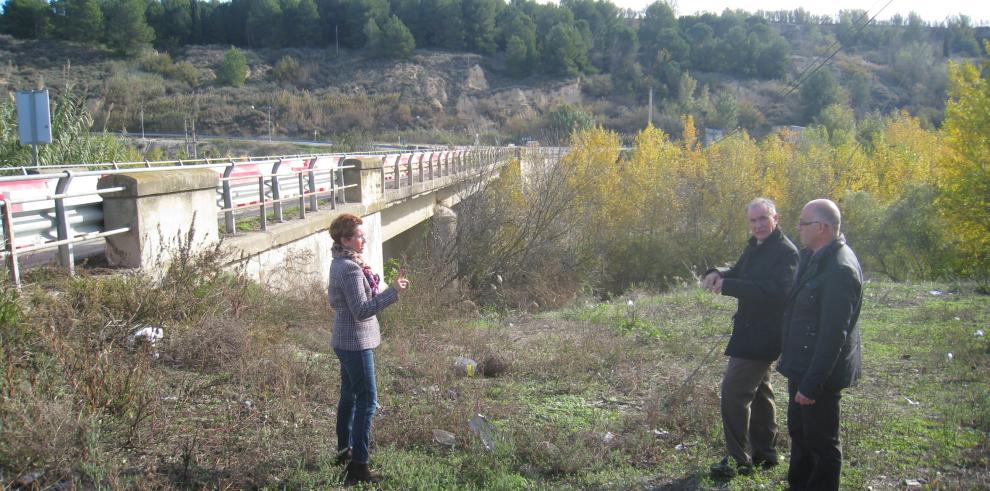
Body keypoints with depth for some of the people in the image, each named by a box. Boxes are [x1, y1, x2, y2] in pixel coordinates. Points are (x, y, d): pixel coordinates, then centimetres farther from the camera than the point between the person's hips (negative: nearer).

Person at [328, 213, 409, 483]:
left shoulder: (339, 264, 8)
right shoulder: (351, 270, -22)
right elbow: (362, 311, -26)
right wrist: (393, 291, -28)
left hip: (344, 341, 10)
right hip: (356, 343, -10)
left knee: (349, 397, 20)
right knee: (367, 401, -5)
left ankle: (344, 452, 33)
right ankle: (358, 465, -1)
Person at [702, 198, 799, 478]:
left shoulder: (785, 251, -19)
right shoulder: (755, 246, 11)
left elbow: (774, 292, -30)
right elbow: (740, 273, 19)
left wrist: (727, 285, -31)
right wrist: (718, 274, -5)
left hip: (762, 336, -10)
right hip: (751, 331, 10)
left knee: (734, 390, -10)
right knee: (758, 390, 19)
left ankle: (738, 460, -2)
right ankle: (764, 453, 33)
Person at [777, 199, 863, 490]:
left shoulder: (840, 269, -25)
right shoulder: (813, 257, 6)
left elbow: (833, 335, -27)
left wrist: (812, 383, -24)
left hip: (819, 374, -10)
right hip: (803, 367, 10)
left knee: (821, 443, 6)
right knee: (798, 432, 24)